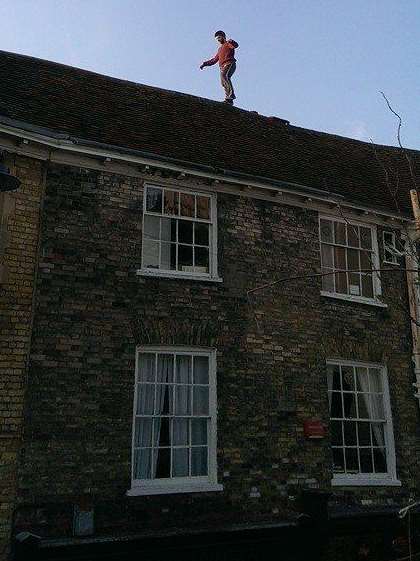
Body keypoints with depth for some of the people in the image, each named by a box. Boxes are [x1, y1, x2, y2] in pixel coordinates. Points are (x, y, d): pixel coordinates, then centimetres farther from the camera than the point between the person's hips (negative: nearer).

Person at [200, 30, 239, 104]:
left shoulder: (228, 44, 10)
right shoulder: (220, 49, 34)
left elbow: (235, 45, -12)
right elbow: (214, 59, 38)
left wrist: (231, 41, -33)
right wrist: (205, 64, 30)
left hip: (229, 64, -8)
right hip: (222, 67, 8)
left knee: (225, 76, -33)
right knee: (223, 83, -8)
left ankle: (231, 95, -43)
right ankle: (229, 100, -13)